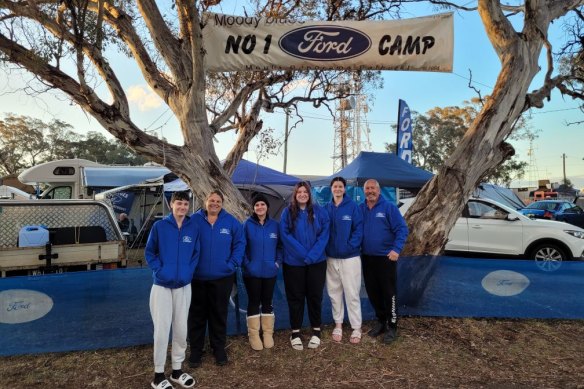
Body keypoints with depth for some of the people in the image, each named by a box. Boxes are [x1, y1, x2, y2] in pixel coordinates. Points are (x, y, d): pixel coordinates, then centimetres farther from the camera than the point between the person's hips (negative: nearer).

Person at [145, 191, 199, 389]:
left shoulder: (193, 228, 1)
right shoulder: (159, 226, -6)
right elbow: (149, 252, 0)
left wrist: (189, 271, -4)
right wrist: (158, 270, -10)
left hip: (184, 286, 3)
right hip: (162, 285, -3)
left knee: (181, 329, 10)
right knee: (162, 330, -1)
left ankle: (177, 370, 26)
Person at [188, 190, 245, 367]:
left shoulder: (231, 221, -1)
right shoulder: (194, 220, -4)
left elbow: (240, 243, 3)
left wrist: (232, 264, -7)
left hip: (222, 277, 1)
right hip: (197, 277, 0)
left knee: (219, 313, 13)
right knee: (197, 314, 10)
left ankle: (219, 348, 29)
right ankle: (195, 349, 26)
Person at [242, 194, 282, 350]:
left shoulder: (274, 225, 2)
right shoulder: (247, 224, -5)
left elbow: (280, 246, 8)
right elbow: (242, 246, -5)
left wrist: (278, 262, -3)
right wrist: (246, 264, -12)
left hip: (270, 271, 2)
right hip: (252, 272, -2)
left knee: (267, 302, 12)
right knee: (254, 302, 7)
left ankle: (268, 333, 25)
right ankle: (253, 335, 19)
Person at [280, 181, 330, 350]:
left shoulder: (319, 211, 2)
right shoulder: (287, 212, -1)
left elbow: (324, 234, -4)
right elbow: (285, 235, -9)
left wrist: (312, 255, -15)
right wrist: (303, 254, -15)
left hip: (316, 262, 1)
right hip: (293, 263, -1)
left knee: (315, 296, 8)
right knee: (295, 297, 7)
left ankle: (316, 330, 23)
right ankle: (295, 332, 19)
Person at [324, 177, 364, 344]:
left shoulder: (353, 206, -6)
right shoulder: (326, 208, 5)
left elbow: (359, 229, -9)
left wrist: (350, 246, -18)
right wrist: (325, 248, -3)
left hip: (350, 257, -4)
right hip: (331, 258, 4)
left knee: (352, 293, 1)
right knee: (334, 292, 12)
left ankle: (356, 328, 14)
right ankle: (338, 324, 28)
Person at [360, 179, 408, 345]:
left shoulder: (389, 207, -8)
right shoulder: (360, 209, 5)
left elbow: (402, 229, -12)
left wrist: (396, 249, -23)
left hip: (386, 257, -5)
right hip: (366, 258, 5)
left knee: (388, 293, 1)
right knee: (372, 292, 13)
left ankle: (392, 327, 14)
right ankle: (381, 321, 30)